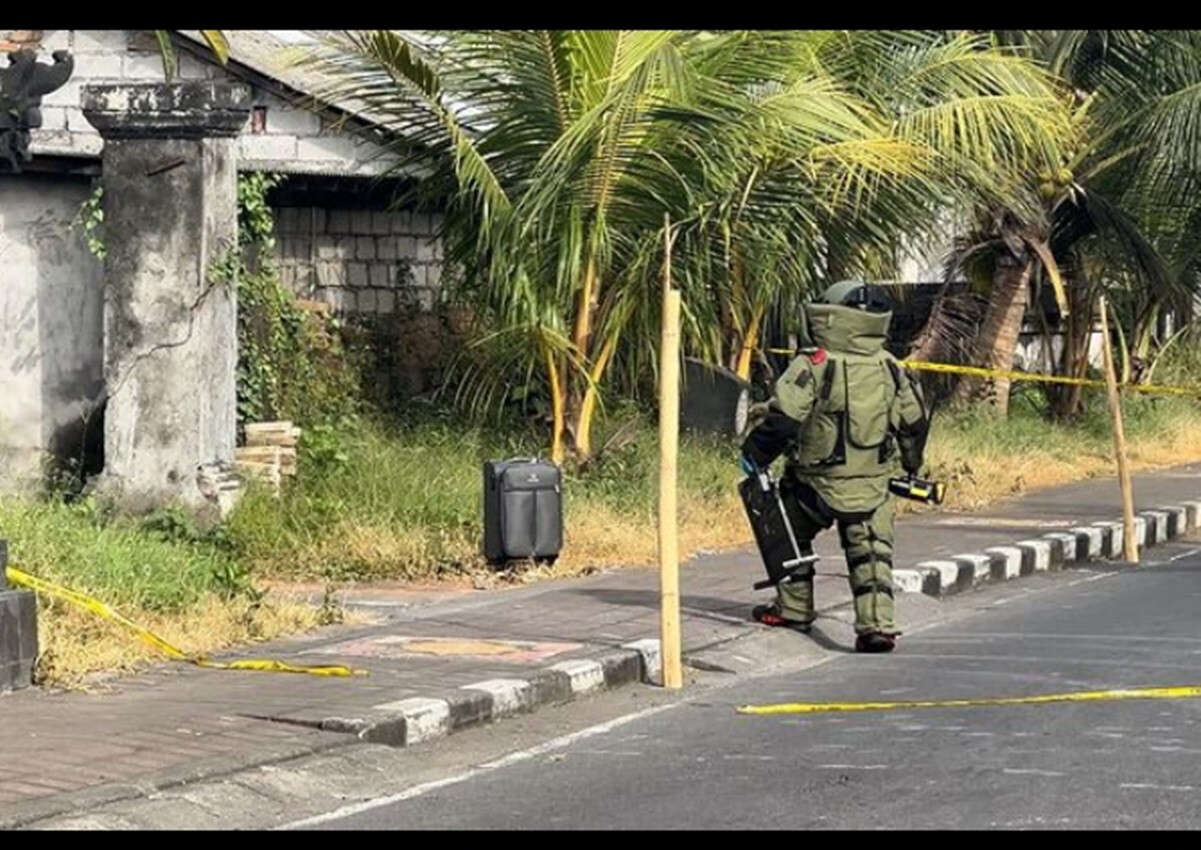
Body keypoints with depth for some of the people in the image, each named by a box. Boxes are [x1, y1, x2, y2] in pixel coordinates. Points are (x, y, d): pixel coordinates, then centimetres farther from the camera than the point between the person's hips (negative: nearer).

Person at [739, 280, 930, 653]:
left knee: (790, 537, 20)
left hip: (815, 482, -3)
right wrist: (911, 465, 29)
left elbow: (782, 418, -19)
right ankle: (876, 622, -10)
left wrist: (754, 454, -6)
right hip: (873, 483, 3)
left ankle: (793, 608, 27)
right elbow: (915, 419, 12)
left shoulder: (814, 365, -15)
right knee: (871, 553, 4)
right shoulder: (889, 368, 2)